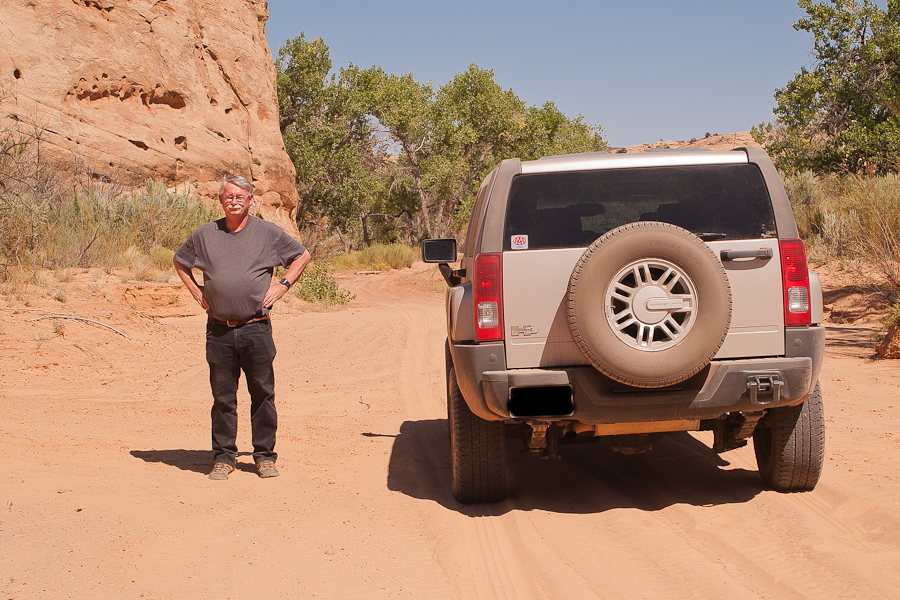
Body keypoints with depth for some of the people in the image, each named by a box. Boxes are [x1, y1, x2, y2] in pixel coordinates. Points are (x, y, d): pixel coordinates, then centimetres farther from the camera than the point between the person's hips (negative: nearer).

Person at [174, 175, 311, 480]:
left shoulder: (268, 232, 3)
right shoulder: (204, 234, 8)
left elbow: (302, 255, 13)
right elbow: (180, 262, 24)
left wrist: (282, 285, 3)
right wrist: (196, 292, 12)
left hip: (256, 328, -1)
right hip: (219, 330, 2)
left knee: (262, 394, 2)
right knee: (222, 396, 6)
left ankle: (265, 456, 13)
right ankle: (223, 457, 15)